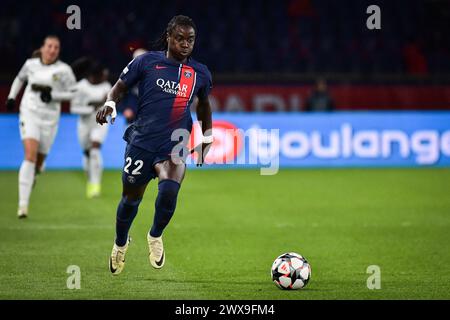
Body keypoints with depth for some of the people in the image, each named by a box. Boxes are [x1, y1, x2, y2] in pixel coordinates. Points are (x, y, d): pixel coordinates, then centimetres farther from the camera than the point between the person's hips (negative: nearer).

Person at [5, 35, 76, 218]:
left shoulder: (63, 70, -3)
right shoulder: (31, 64, 4)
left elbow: (73, 93, -1)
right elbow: (20, 78, 24)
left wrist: (53, 95, -14)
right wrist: (11, 97, 15)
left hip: (50, 118, 1)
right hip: (29, 113, -1)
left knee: (39, 161, 9)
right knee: (30, 154, -20)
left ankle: (32, 176, 50)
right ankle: (23, 204, -24)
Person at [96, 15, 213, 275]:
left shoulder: (200, 73, 6)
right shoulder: (148, 61, -2)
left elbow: (204, 104, 23)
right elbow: (120, 86, 5)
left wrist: (207, 139, 23)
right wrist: (110, 104, -15)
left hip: (174, 146, 1)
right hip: (142, 143, 0)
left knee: (170, 190, -27)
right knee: (131, 199, 10)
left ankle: (156, 237, 3)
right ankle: (120, 244, 42)